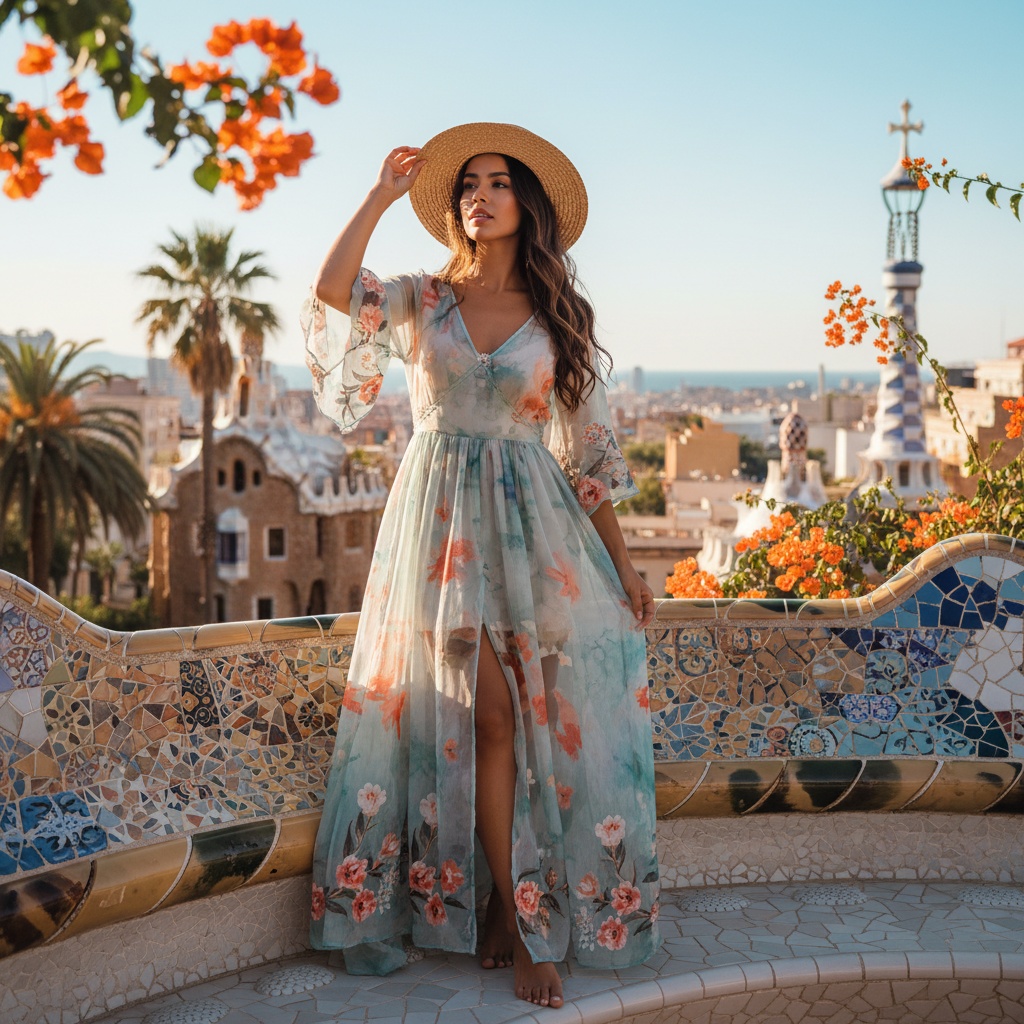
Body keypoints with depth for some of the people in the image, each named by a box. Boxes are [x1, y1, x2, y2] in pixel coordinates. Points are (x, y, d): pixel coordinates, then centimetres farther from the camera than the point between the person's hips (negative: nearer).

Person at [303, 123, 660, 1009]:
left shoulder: (559, 316, 9)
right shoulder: (419, 299, 6)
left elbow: (589, 448, 9)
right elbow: (333, 294, -15)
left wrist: (622, 565, 5)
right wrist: (383, 195, -5)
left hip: (534, 522, 2)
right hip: (443, 519, -1)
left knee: (543, 716, -1)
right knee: (491, 715, -5)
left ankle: (511, 913, 16)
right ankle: (513, 924, 6)